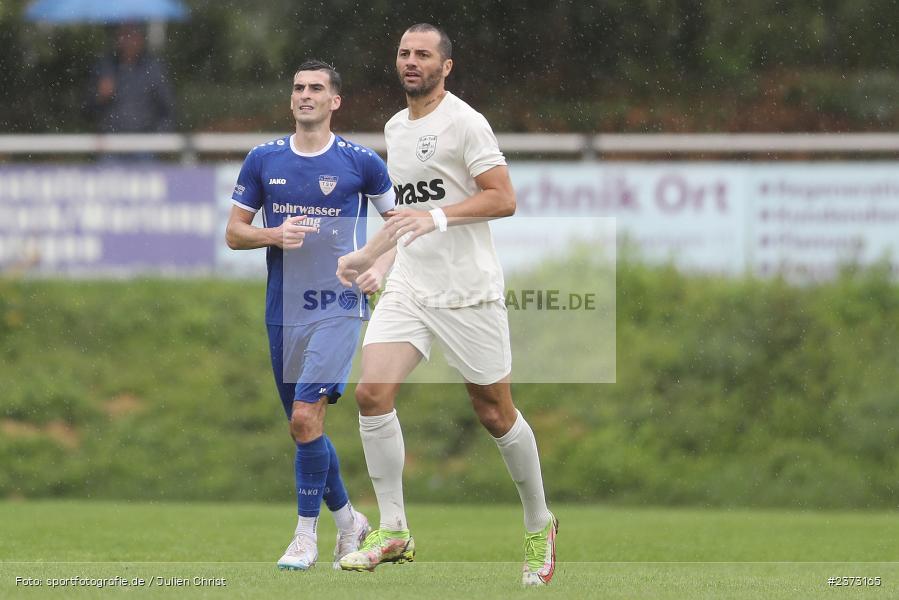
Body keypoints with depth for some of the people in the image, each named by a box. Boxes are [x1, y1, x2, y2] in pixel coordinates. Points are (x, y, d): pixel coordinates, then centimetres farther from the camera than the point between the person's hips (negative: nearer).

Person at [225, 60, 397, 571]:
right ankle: (349, 519, 31)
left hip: (339, 305, -4)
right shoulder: (264, 160, 6)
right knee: (306, 427, 10)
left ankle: (306, 534, -8)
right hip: (284, 312, 4)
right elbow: (233, 232, 9)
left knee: (306, 417, -18)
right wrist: (273, 235, -11)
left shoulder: (361, 162, -2)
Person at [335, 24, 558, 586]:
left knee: (496, 413, 3)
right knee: (372, 393, -12)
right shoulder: (396, 127, 15)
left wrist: (439, 216, -26)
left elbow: (503, 198, -16)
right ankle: (394, 533, -5)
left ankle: (540, 525, 24)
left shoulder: (464, 123, -9)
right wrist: (366, 256, 22)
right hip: (408, 287, 6)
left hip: (468, 292, -6)